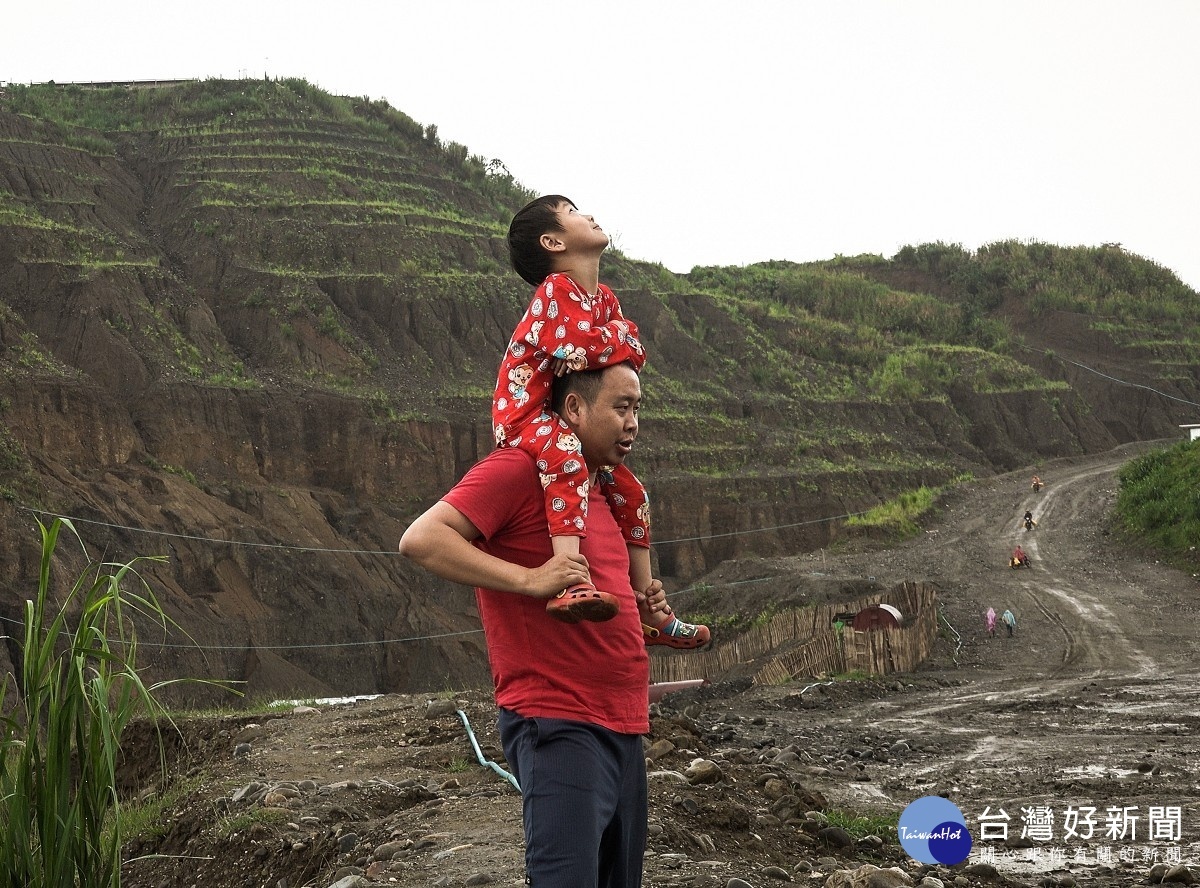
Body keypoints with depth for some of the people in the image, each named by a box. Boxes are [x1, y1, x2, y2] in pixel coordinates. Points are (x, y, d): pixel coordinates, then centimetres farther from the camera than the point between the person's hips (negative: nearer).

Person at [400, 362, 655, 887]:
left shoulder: (596, 489, 20)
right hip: (559, 725, -9)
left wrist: (636, 602, 12)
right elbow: (421, 540, -19)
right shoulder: (519, 469, -8)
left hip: (622, 728, 9)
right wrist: (528, 579, -23)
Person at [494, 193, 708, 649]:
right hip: (526, 415, -10)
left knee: (629, 492, 10)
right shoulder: (555, 290, -12)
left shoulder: (604, 299, 16)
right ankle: (569, 585, -57)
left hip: (571, 422, 10)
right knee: (567, 459, -39)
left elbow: (634, 351, 2)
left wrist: (594, 347, -15)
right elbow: (581, 344, -25)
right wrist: (616, 339, -5)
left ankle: (652, 614, 19)